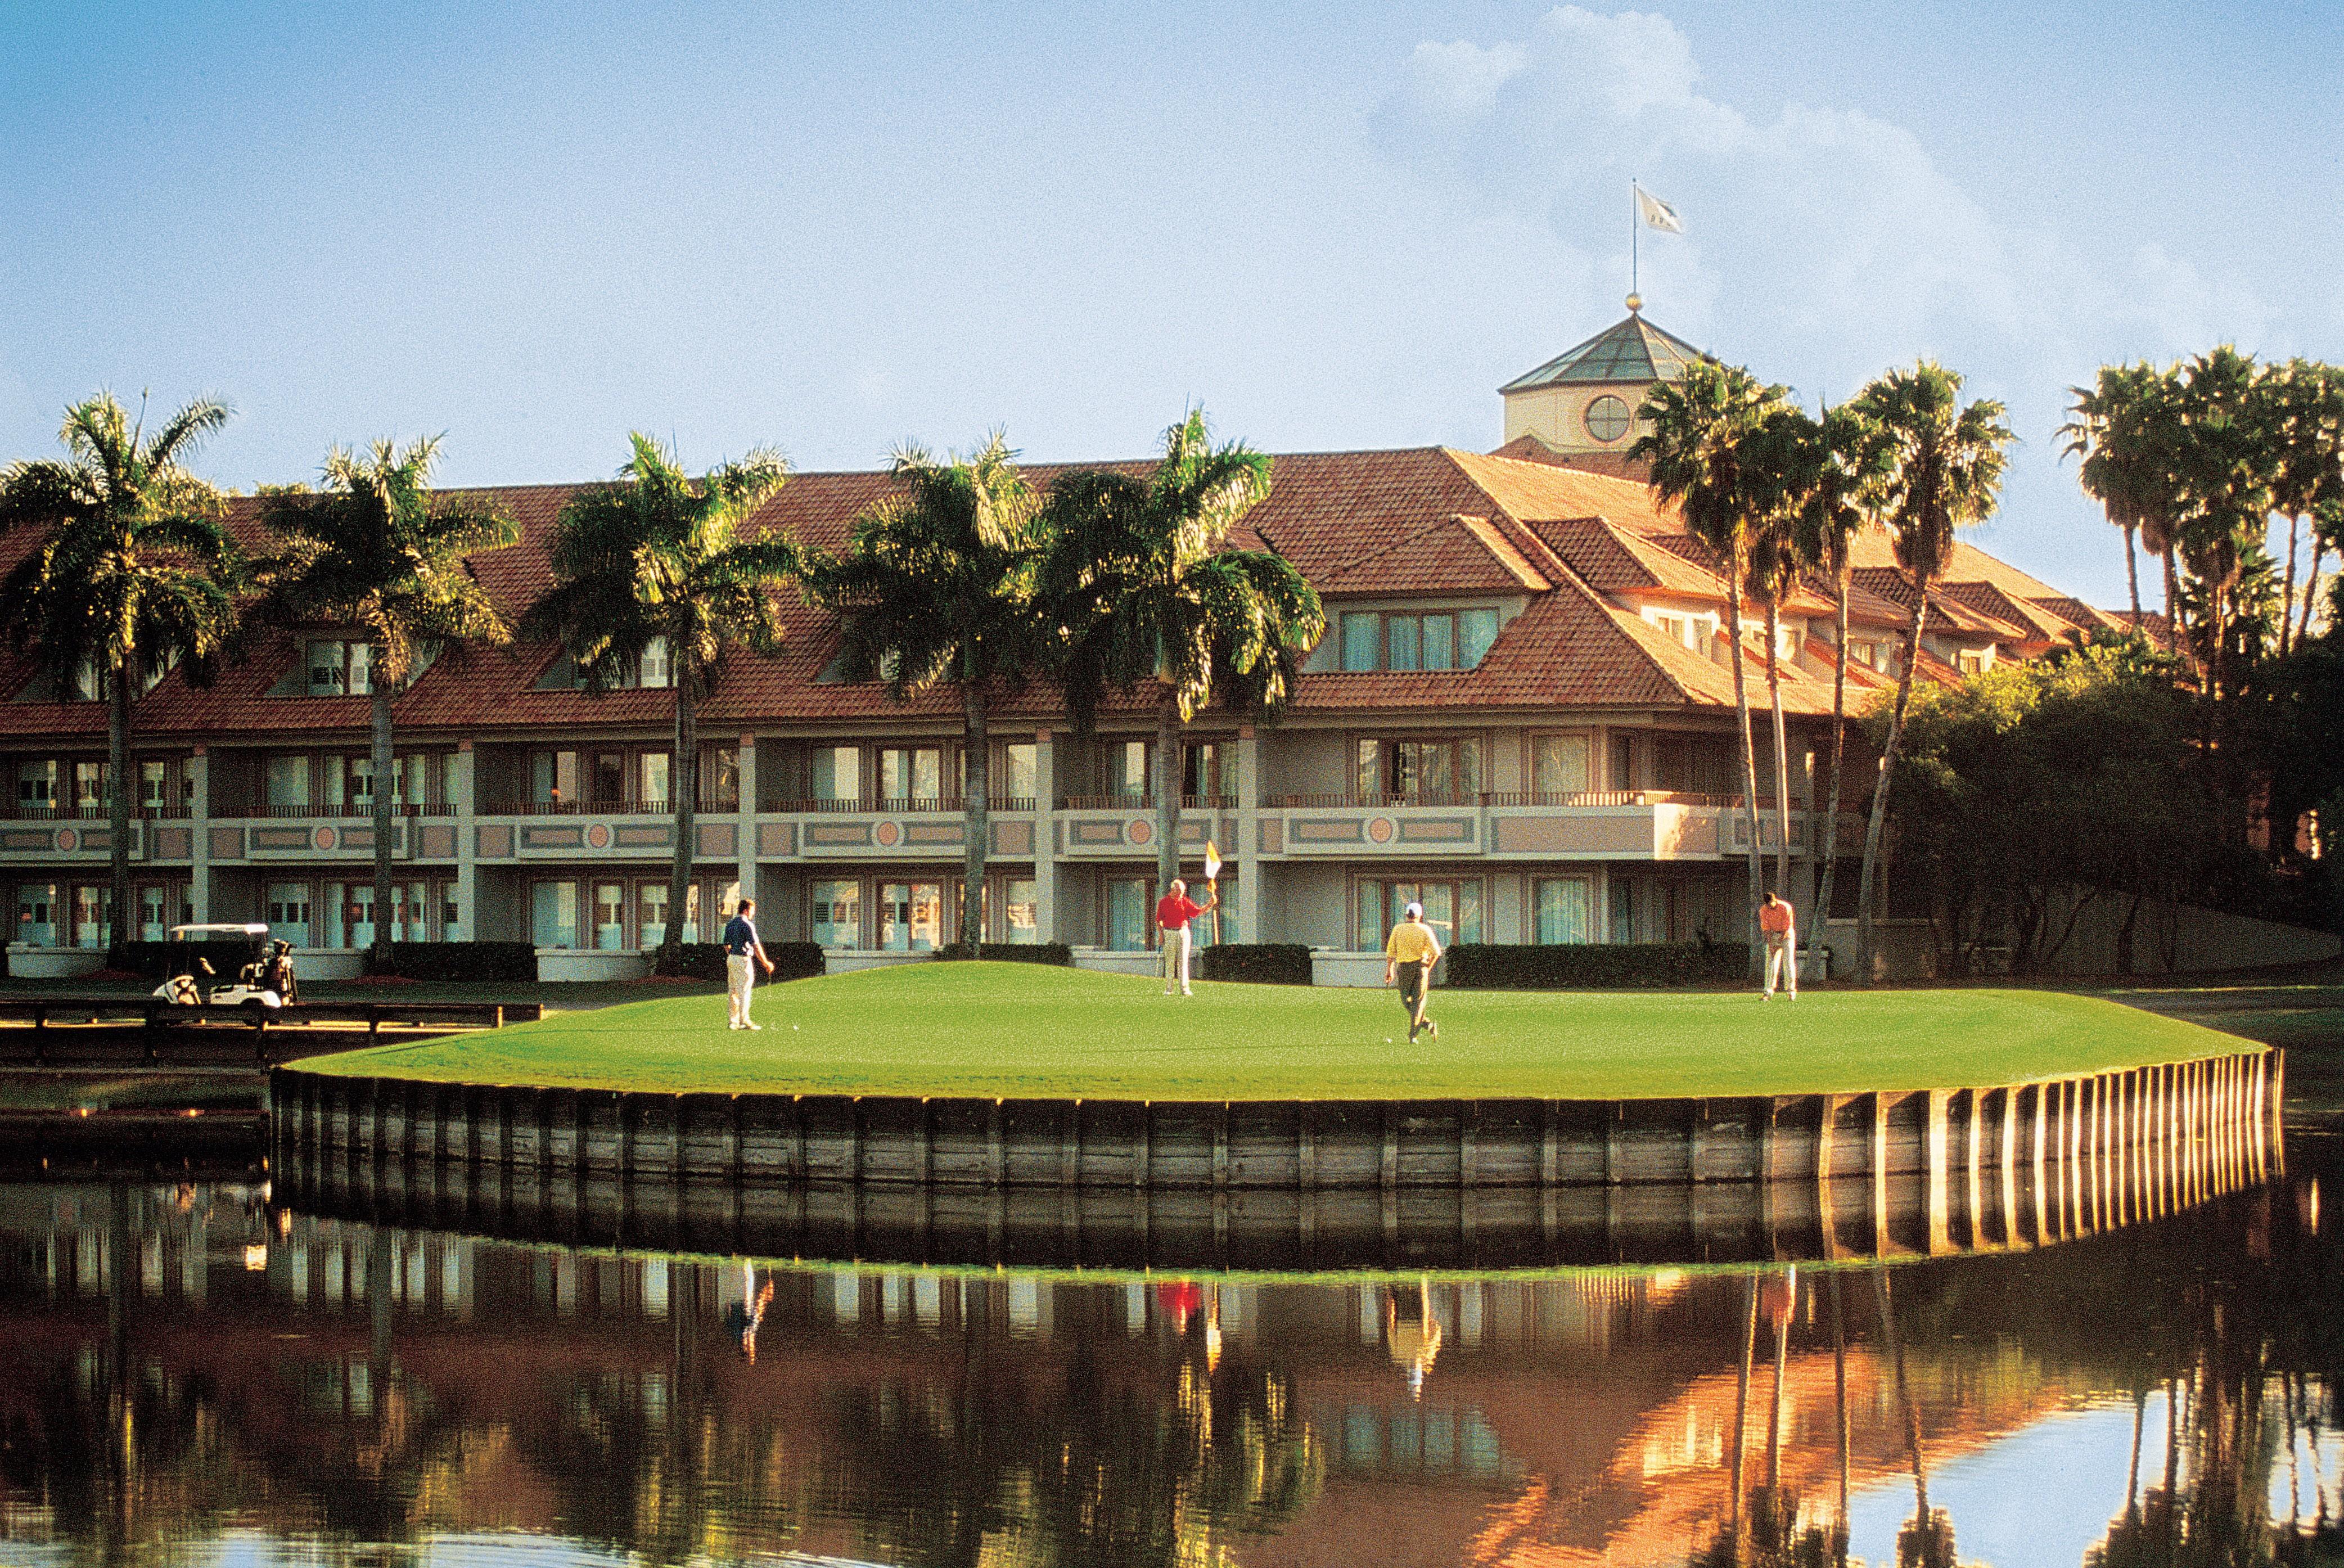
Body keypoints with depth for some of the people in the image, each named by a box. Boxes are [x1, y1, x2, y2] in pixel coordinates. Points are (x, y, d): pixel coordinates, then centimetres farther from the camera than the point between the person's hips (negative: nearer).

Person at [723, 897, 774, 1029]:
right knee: (744, 991, -5)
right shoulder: (747, 924, -13)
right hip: (743, 960, -8)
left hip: (731, 959, 8)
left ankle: (734, 1021, 13)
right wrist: (766, 963, -14)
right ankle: (744, 1021, -6)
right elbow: (756, 946, -17)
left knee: (732, 991, 10)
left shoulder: (730, 924, 11)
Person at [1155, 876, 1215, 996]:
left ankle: (1184, 989, -3)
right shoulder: (1163, 902, 3)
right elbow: (1158, 920, 5)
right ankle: (1168, 989, 6)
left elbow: (1199, 911, 1)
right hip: (1169, 933, -1)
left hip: (1183, 932, 1)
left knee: (1183, 961, -2)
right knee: (1170, 961, 1)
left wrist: (1211, 905, -14)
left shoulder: (1185, 902, 7)